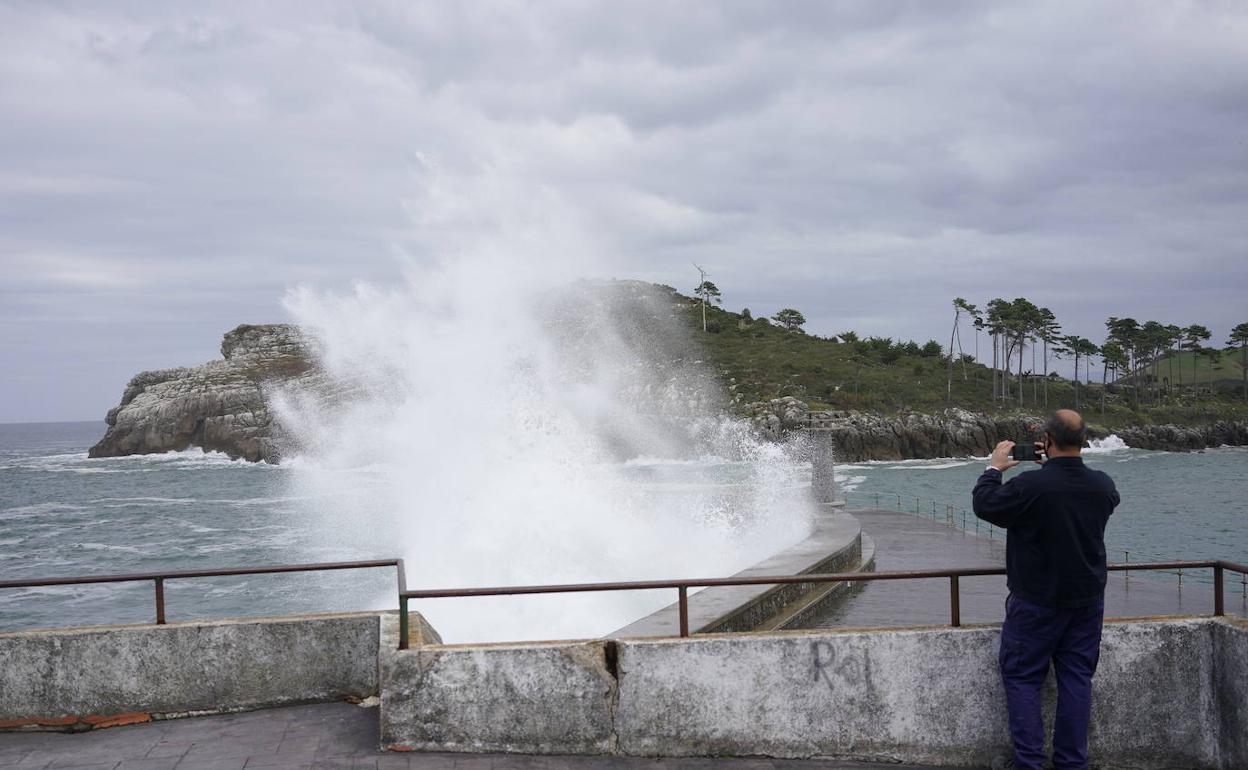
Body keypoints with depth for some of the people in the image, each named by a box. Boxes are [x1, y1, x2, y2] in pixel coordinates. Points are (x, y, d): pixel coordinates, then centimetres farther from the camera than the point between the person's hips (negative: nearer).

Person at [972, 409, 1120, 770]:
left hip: (1036, 603, -4)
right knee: (1077, 679, 11)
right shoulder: (1103, 485, -7)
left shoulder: (1029, 486, -24)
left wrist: (994, 468, 8)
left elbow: (984, 505, -8)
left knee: (1021, 677, 7)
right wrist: (1057, 464, 21)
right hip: (1088, 601, 4)